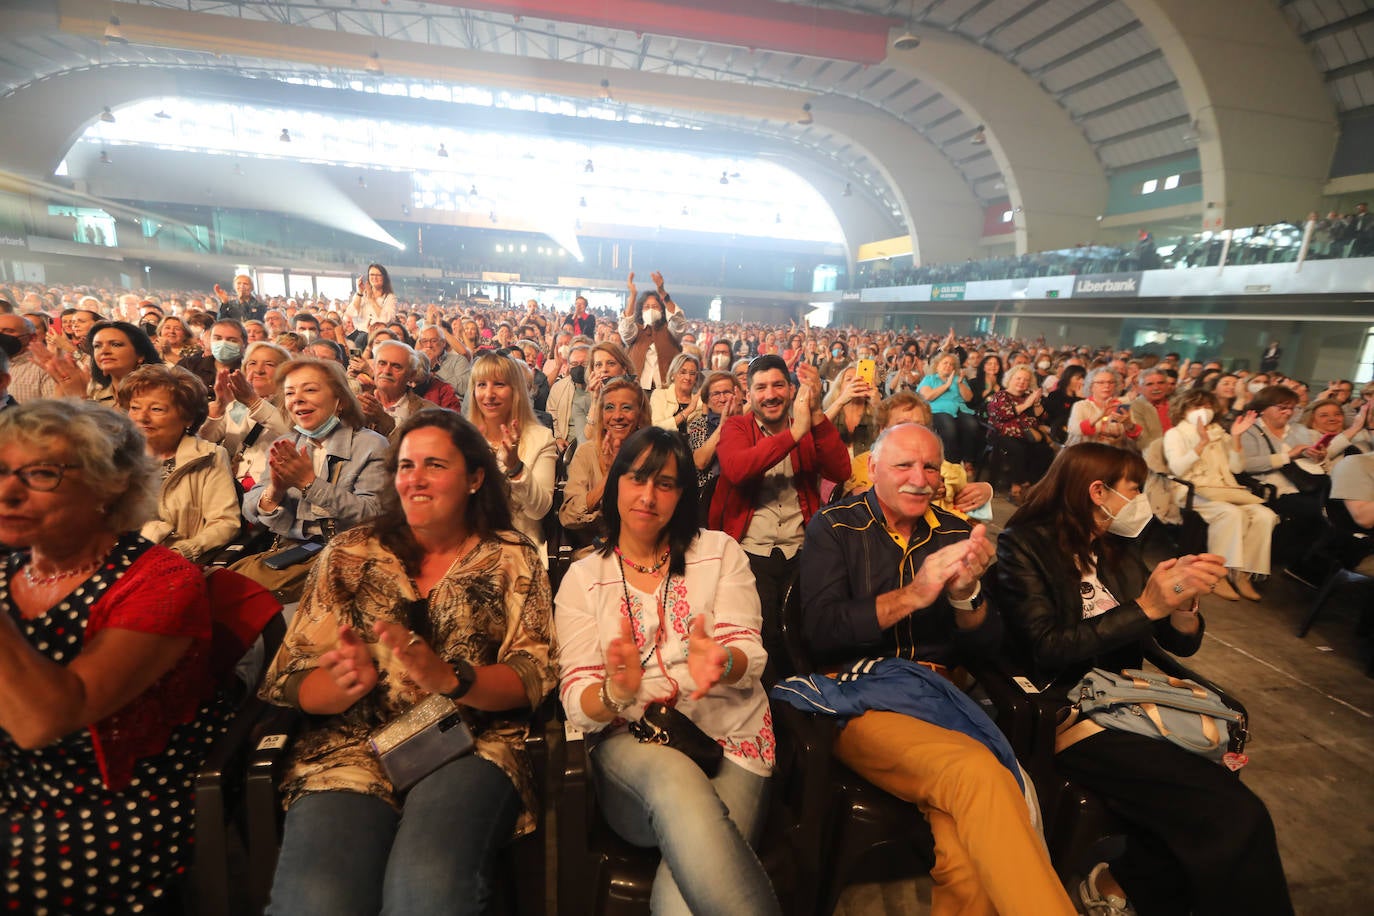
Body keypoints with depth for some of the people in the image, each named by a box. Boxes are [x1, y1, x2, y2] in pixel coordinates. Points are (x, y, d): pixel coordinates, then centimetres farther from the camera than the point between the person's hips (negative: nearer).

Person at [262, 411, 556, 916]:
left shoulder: (513, 559, 5)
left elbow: (535, 675, -2)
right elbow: (290, 679, 8)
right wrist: (345, 682, -16)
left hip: (469, 748, -1)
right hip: (352, 749, 2)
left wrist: (449, 678, -21)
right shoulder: (349, 554, 10)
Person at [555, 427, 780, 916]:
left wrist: (721, 664, -27)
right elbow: (577, 701, 0)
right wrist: (614, 693, -25)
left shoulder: (720, 552, 8)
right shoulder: (583, 577, 8)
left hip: (729, 740, 0)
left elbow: (749, 653, -2)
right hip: (630, 750, 1)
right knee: (676, 782, -34)